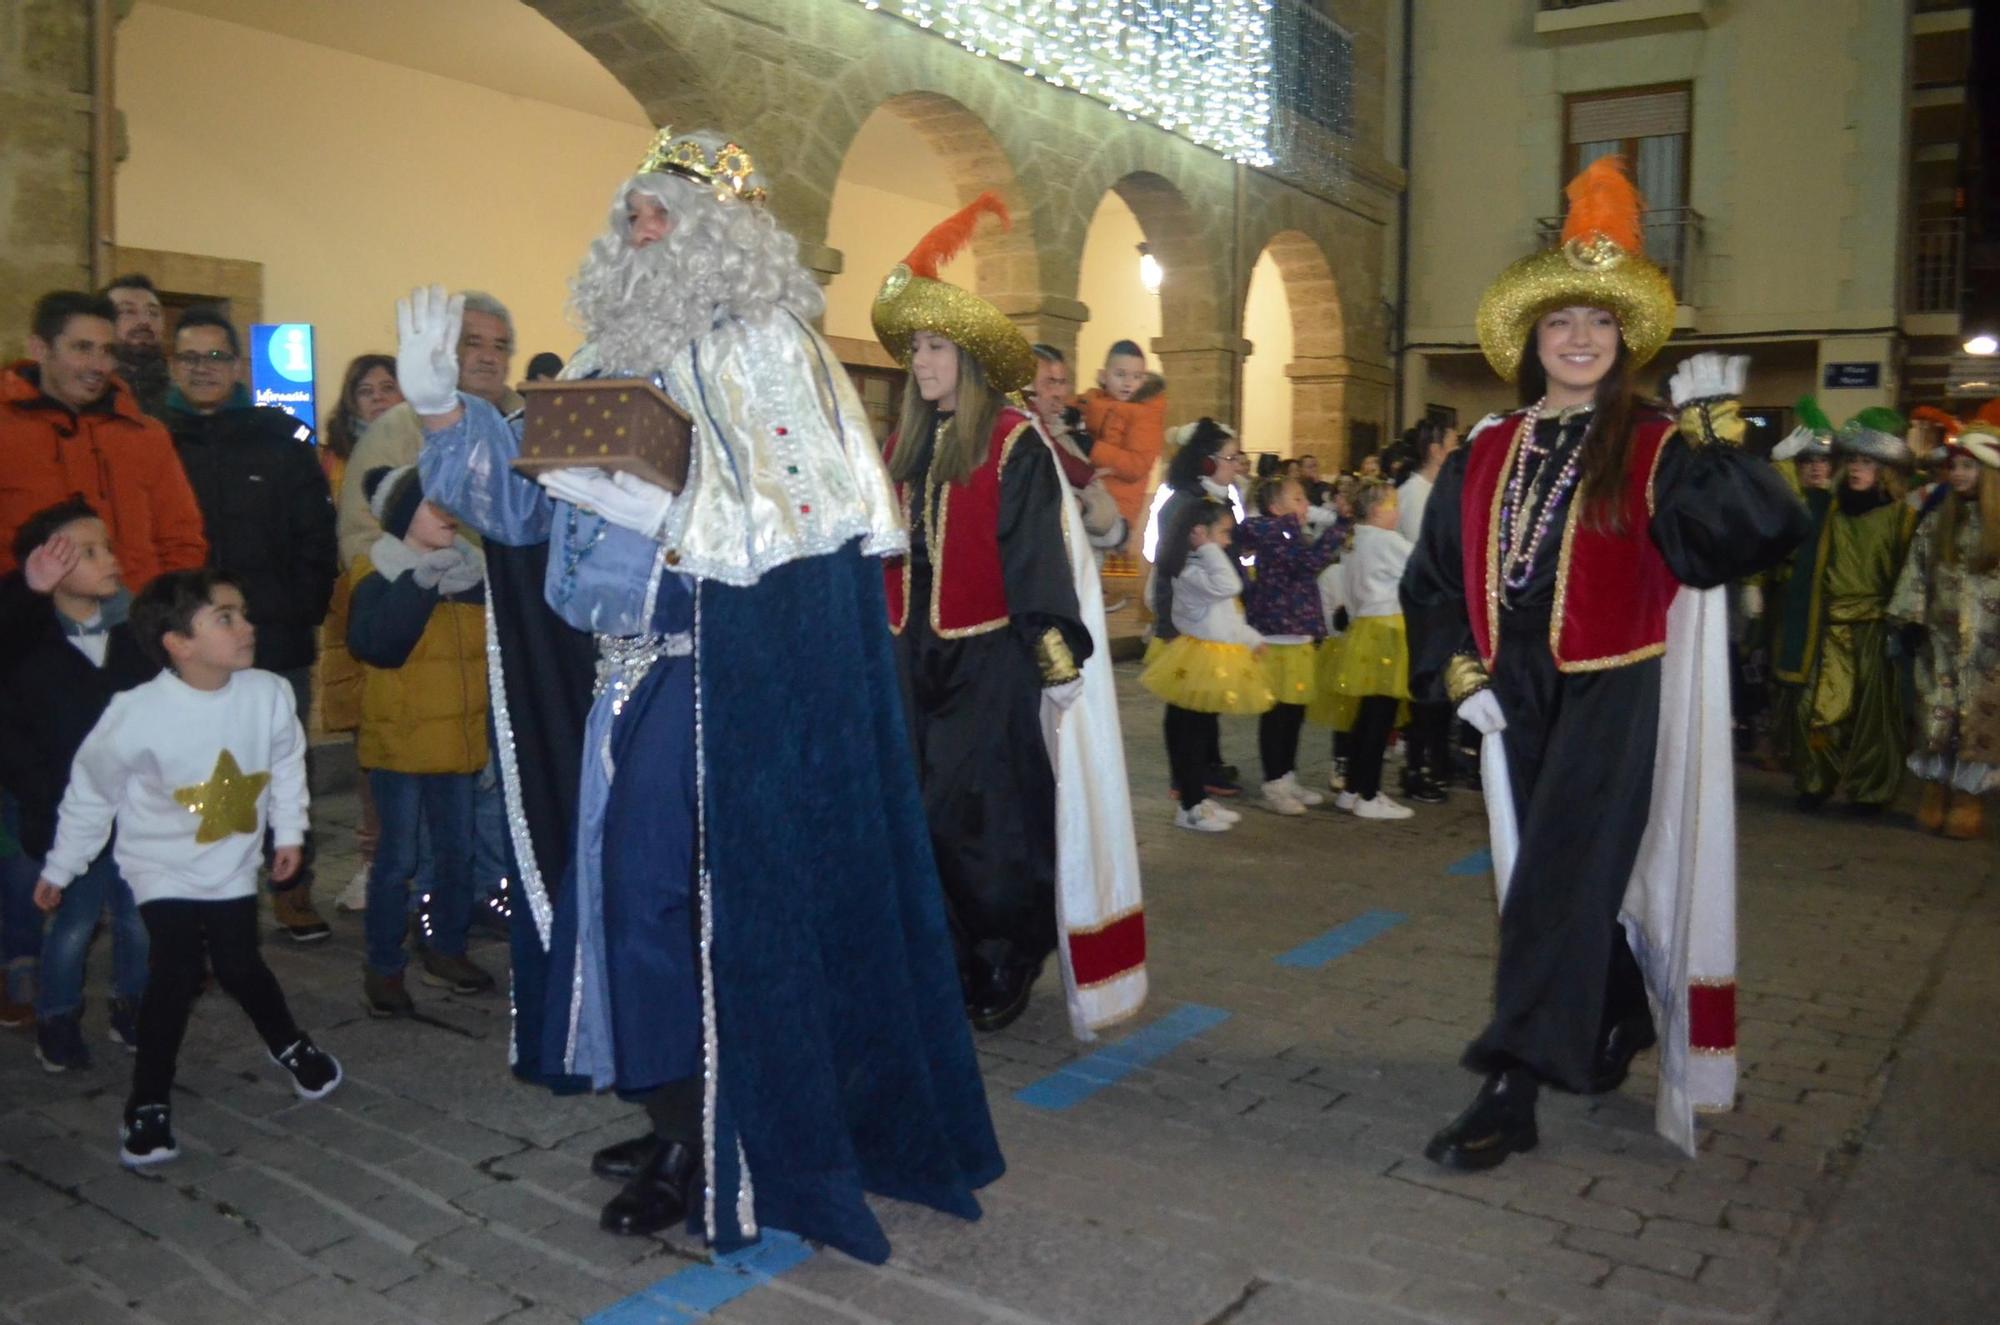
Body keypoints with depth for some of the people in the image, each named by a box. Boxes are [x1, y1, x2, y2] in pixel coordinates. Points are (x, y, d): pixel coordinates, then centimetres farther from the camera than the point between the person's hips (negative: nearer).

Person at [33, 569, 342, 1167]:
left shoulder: (268, 694, -19)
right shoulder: (136, 714, -25)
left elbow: (286, 763, 2)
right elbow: (91, 792, -10)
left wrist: (289, 831, 7)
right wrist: (59, 868, 1)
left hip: (234, 864, 2)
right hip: (163, 867, -2)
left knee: (240, 967, 7)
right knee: (177, 972, -12)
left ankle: (289, 1045, 36)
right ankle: (148, 1103, 7)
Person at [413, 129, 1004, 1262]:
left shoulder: (765, 348, -8)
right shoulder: (617, 355, 14)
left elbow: (801, 515, -18)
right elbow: (534, 496, 16)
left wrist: (653, 509, -25)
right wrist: (441, 407, 5)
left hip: (718, 675, -8)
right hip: (629, 662, 8)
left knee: (657, 891, -6)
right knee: (620, 883, 11)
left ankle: (704, 1150, 12)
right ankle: (682, 1117, 28)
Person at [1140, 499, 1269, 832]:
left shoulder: (1205, 566, 17)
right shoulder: (1189, 569, -17)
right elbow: (1228, 586, -33)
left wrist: (1252, 639, 25)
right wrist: (1210, 549, -24)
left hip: (1219, 660, 11)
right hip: (1199, 661, -11)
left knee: (1203, 732, 15)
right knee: (1190, 734, -2)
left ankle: (1198, 799, 24)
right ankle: (1190, 807, 4)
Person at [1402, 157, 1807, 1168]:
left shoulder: (1653, 449, -4)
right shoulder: (1485, 456, 7)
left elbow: (1754, 535, -17)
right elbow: (1434, 575, 11)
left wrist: (1714, 444, -28)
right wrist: (1455, 666, 1)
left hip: (1609, 695, -5)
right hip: (1515, 695, 5)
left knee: (1554, 884, -8)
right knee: (1561, 876, 15)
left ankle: (1510, 1095, -4)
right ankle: (1619, 1022, 39)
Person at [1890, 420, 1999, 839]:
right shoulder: (1936, 522, 8)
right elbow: (1917, 572, 8)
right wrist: (1911, 623, 1)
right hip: (1940, 638, 3)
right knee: (1936, 715, 4)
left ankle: (1966, 797, 8)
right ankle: (1935, 795, 12)